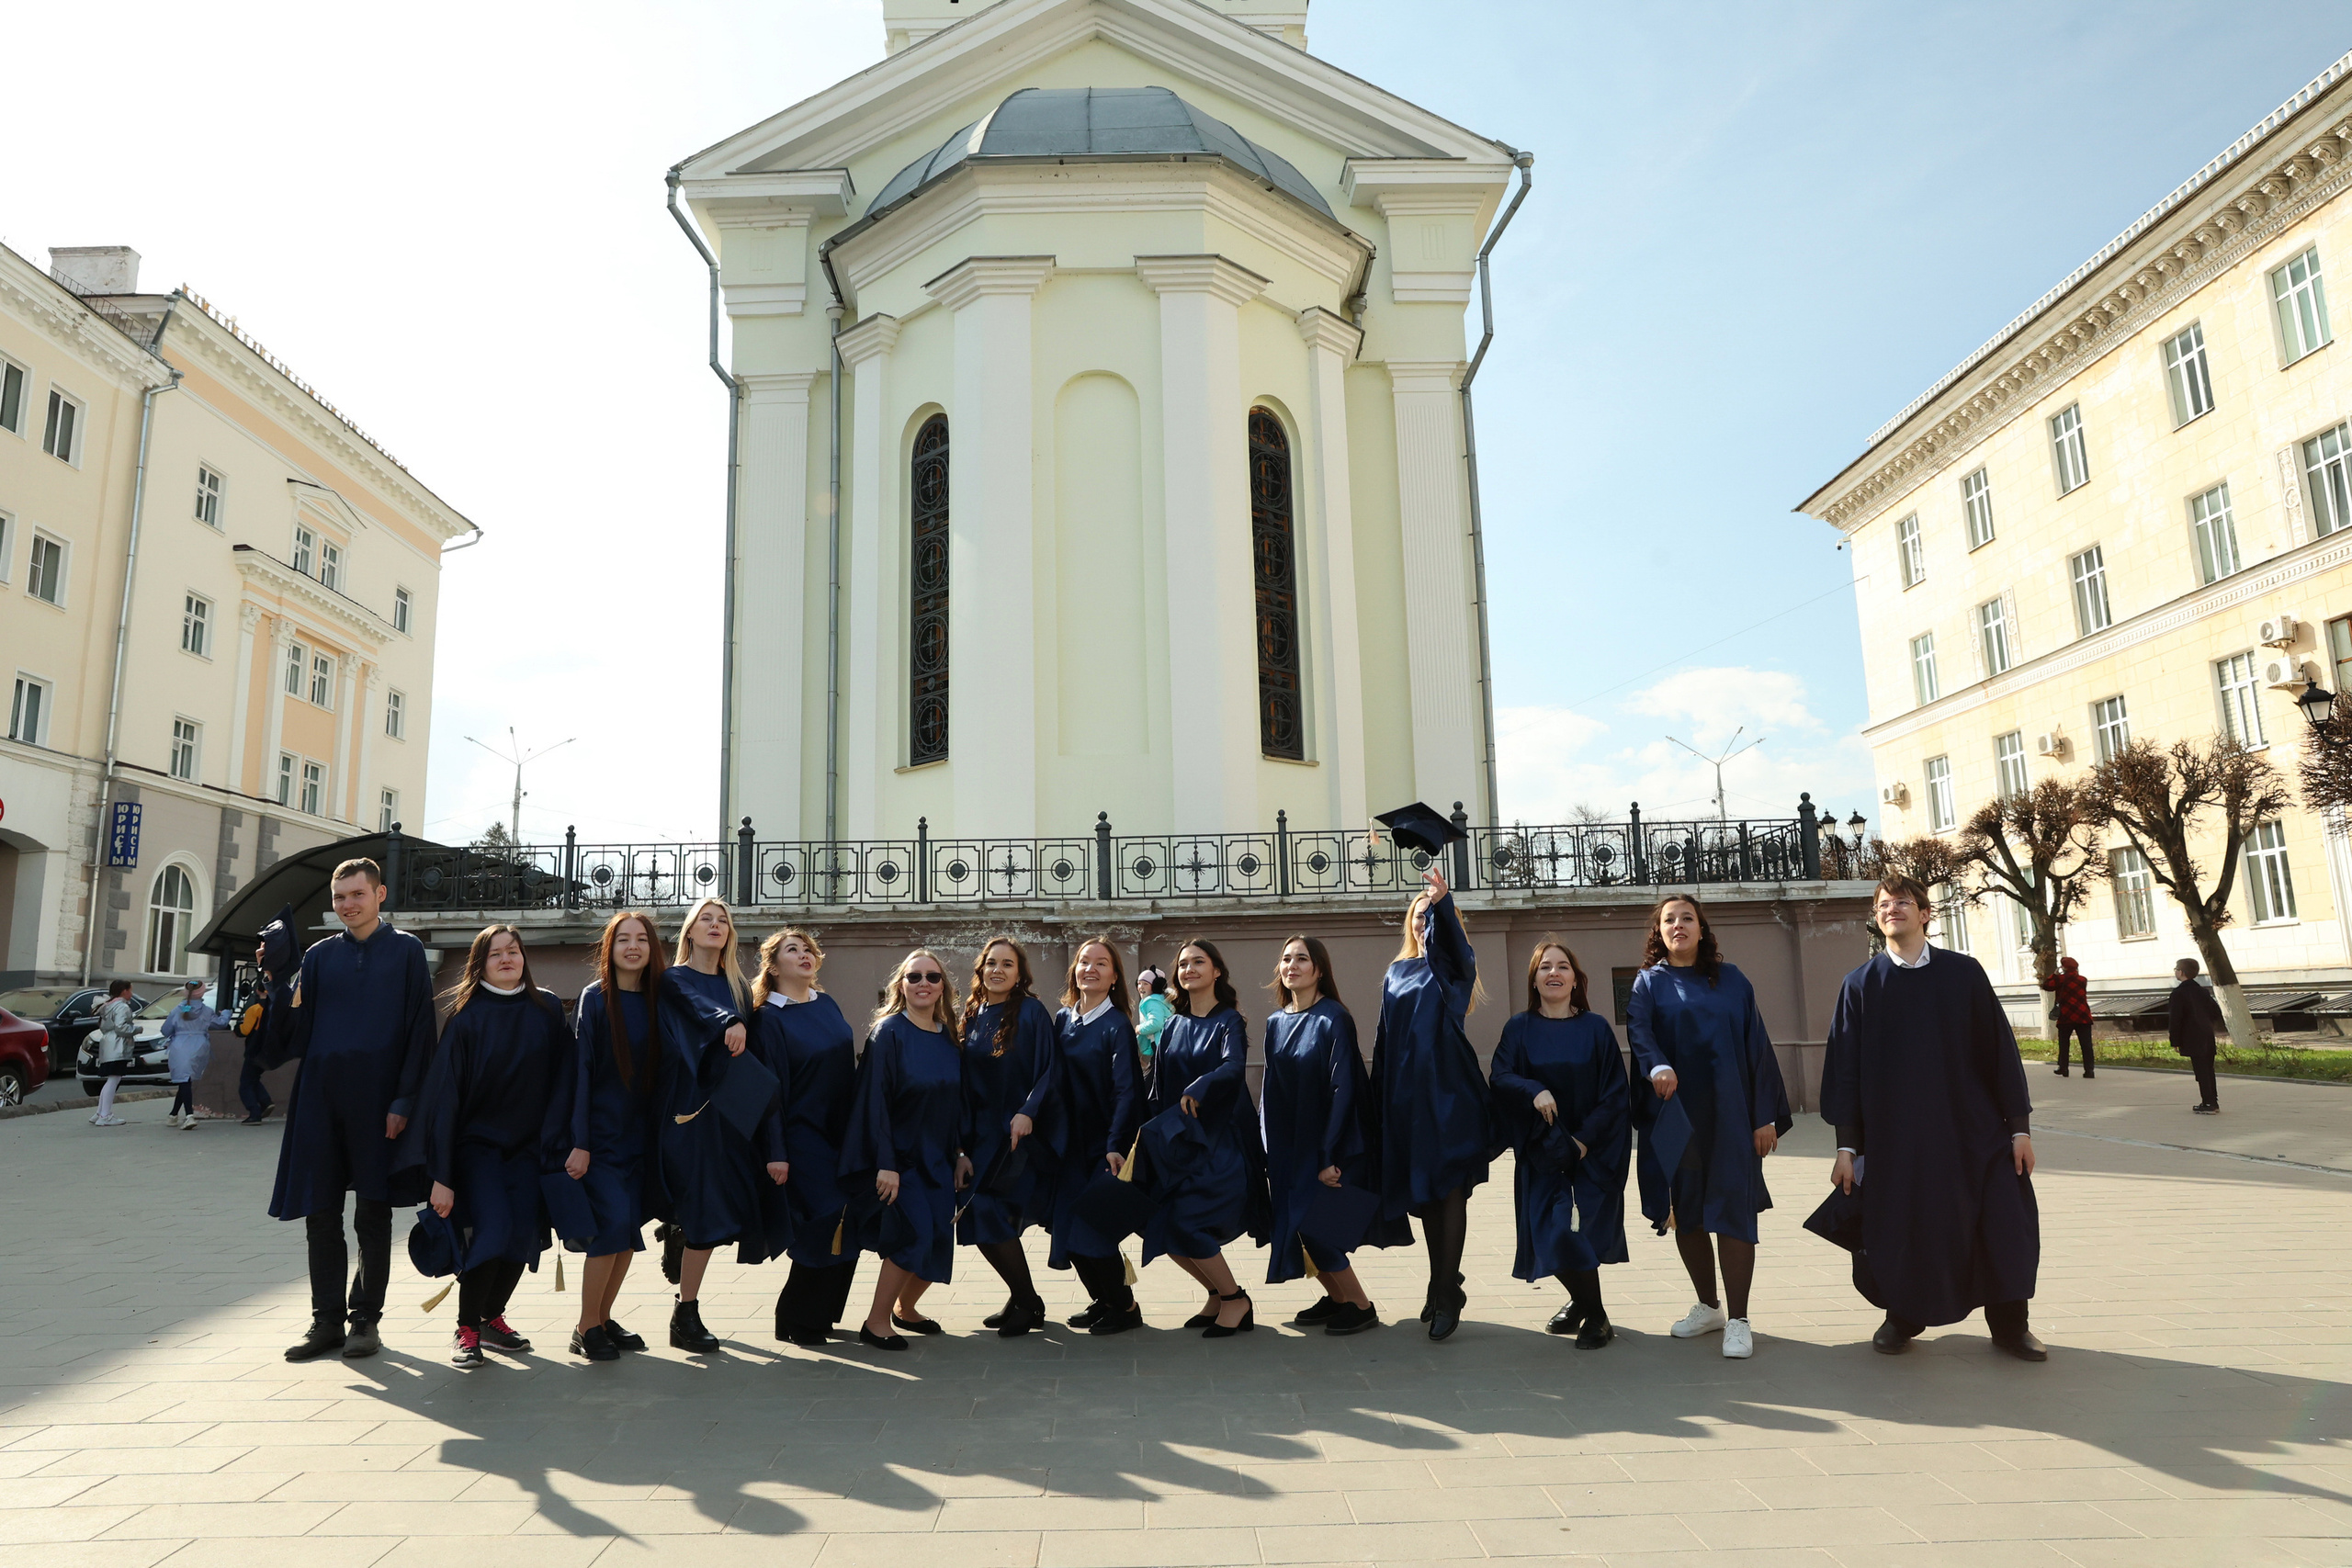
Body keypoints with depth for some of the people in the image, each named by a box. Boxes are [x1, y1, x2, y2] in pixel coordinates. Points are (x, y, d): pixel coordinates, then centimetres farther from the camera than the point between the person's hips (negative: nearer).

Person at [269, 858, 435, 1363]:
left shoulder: (406, 951, 1)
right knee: (321, 1213, 7)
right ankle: (327, 1320, 18)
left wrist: (403, 1100, -10)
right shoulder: (320, 955, 11)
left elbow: (419, 1031, -4)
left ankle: (366, 1320, 14)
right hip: (321, 1101, 4)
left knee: (373, 1215, 4)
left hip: (376, 1103, -3)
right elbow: (296, 1030, 6)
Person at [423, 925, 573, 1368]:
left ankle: (493, 1318, 20)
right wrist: (441, 1174, -14)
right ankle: (467, 1330, -2)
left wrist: (554, 1140, -5)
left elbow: (562, 1078, 4)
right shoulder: (466, 1017, -8)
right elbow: (443, 1094, -10)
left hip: (527, 1145, 3)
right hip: (476, 1143, -3)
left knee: (523, 1234, -3)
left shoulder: (547, 1011, 0)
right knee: (492, 1228, -18)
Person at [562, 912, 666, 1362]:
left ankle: (603, 1319, 21)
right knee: (613, 1223, -12)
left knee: (629, 1229, 6)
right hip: (600, 1133, -5)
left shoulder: (657, 1000, 6)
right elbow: (579, 1070, -11)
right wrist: (579, 1142, -15)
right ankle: (586, 1328, 3)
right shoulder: (595, 999, -7)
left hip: (639, 1134, 5)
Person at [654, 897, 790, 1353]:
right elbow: (697, 1004, -21)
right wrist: (729, 1023, -44)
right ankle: (685, 1315, 1)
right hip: (688, 1108, -5)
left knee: (716, 1216, 3)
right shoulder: (673, 980, 3)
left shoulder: (738, 986, 16)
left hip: (731, 1108, 5)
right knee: (707, 1212, -11)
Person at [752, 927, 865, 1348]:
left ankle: (821, 1313, 25)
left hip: (842, 1134, 7)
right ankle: (798, 1323, 10)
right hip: (803, 1136, -7)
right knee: (825, 1222, -9)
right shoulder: (768, 1018, -9)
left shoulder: (827, 1005, 10)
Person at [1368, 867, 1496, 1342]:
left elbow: (1453, 942, -23)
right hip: (1405, 1094, 5)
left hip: (1449, 1092, -5)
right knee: (1422, 1192, 10)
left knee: (1449, 1190, -5)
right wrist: (1382, 1102, 11)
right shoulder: (1396, 974, 15)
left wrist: (1444, 901, -43)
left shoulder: (1452, 966, 2)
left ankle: (1446, 1293, -2)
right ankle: (1441, 1284, 23)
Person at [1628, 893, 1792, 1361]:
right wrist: (1658, 1066, -36)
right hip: (1672, 1115, 1)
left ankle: (1738, 1320, 4)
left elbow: (1757, 1046, 3)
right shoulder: (1649, 984, 6)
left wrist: (1766, 1115, -4)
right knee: (1686, 1213, 8)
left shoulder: (1731, 982, 7)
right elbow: (1639, 1031, -14)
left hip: (1727, 1114, -1)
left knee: (1732, 1213, -5)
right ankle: (1708, 1307, 25)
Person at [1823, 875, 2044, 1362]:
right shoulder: (1861, 986, 1)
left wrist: (2019, 1125, -1)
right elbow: (1845, 1067, 0)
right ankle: (1903, 1317, 29)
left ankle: (2009, 1324, 25)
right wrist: (1847, 1144, -3)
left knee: (2001, 1225, 4)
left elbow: (2000, 1050, 3)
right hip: (1893, 1133, 0)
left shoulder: (1964, 973, 2)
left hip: (1971, 1127, 0)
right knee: (1900, 1230, 6)